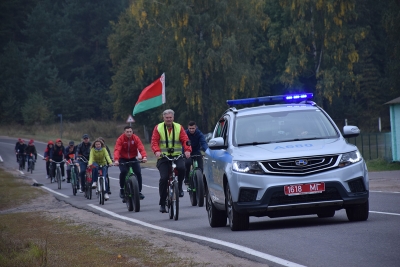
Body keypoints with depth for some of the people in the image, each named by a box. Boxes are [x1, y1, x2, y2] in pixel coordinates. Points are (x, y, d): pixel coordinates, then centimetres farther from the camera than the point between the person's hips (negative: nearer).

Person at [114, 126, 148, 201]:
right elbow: (117, 150, -28)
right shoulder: (120, 139, -17)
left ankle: (139, 191, -3)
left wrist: (144, 156, -41)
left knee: (138, 173, -16)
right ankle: (122, 189, -9)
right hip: (123, 159, -2)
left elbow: (141, 148, -22)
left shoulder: (136, 138, -12)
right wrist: (116, 160, -45)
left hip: (133, 158, 2)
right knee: (123, 172, -27)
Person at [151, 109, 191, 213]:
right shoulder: (158, 128, 6)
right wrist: (157, 151, -24)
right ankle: (162, 204, -4)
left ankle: (179, 187, -4)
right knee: (163, 178, -14)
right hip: (163, 157, -1)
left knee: (181, 168, -31)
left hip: (177, 155, 1)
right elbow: (154, 142, -3)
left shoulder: (179, 127, 9)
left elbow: (185, 140, 0)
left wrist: (187, 150, -20)